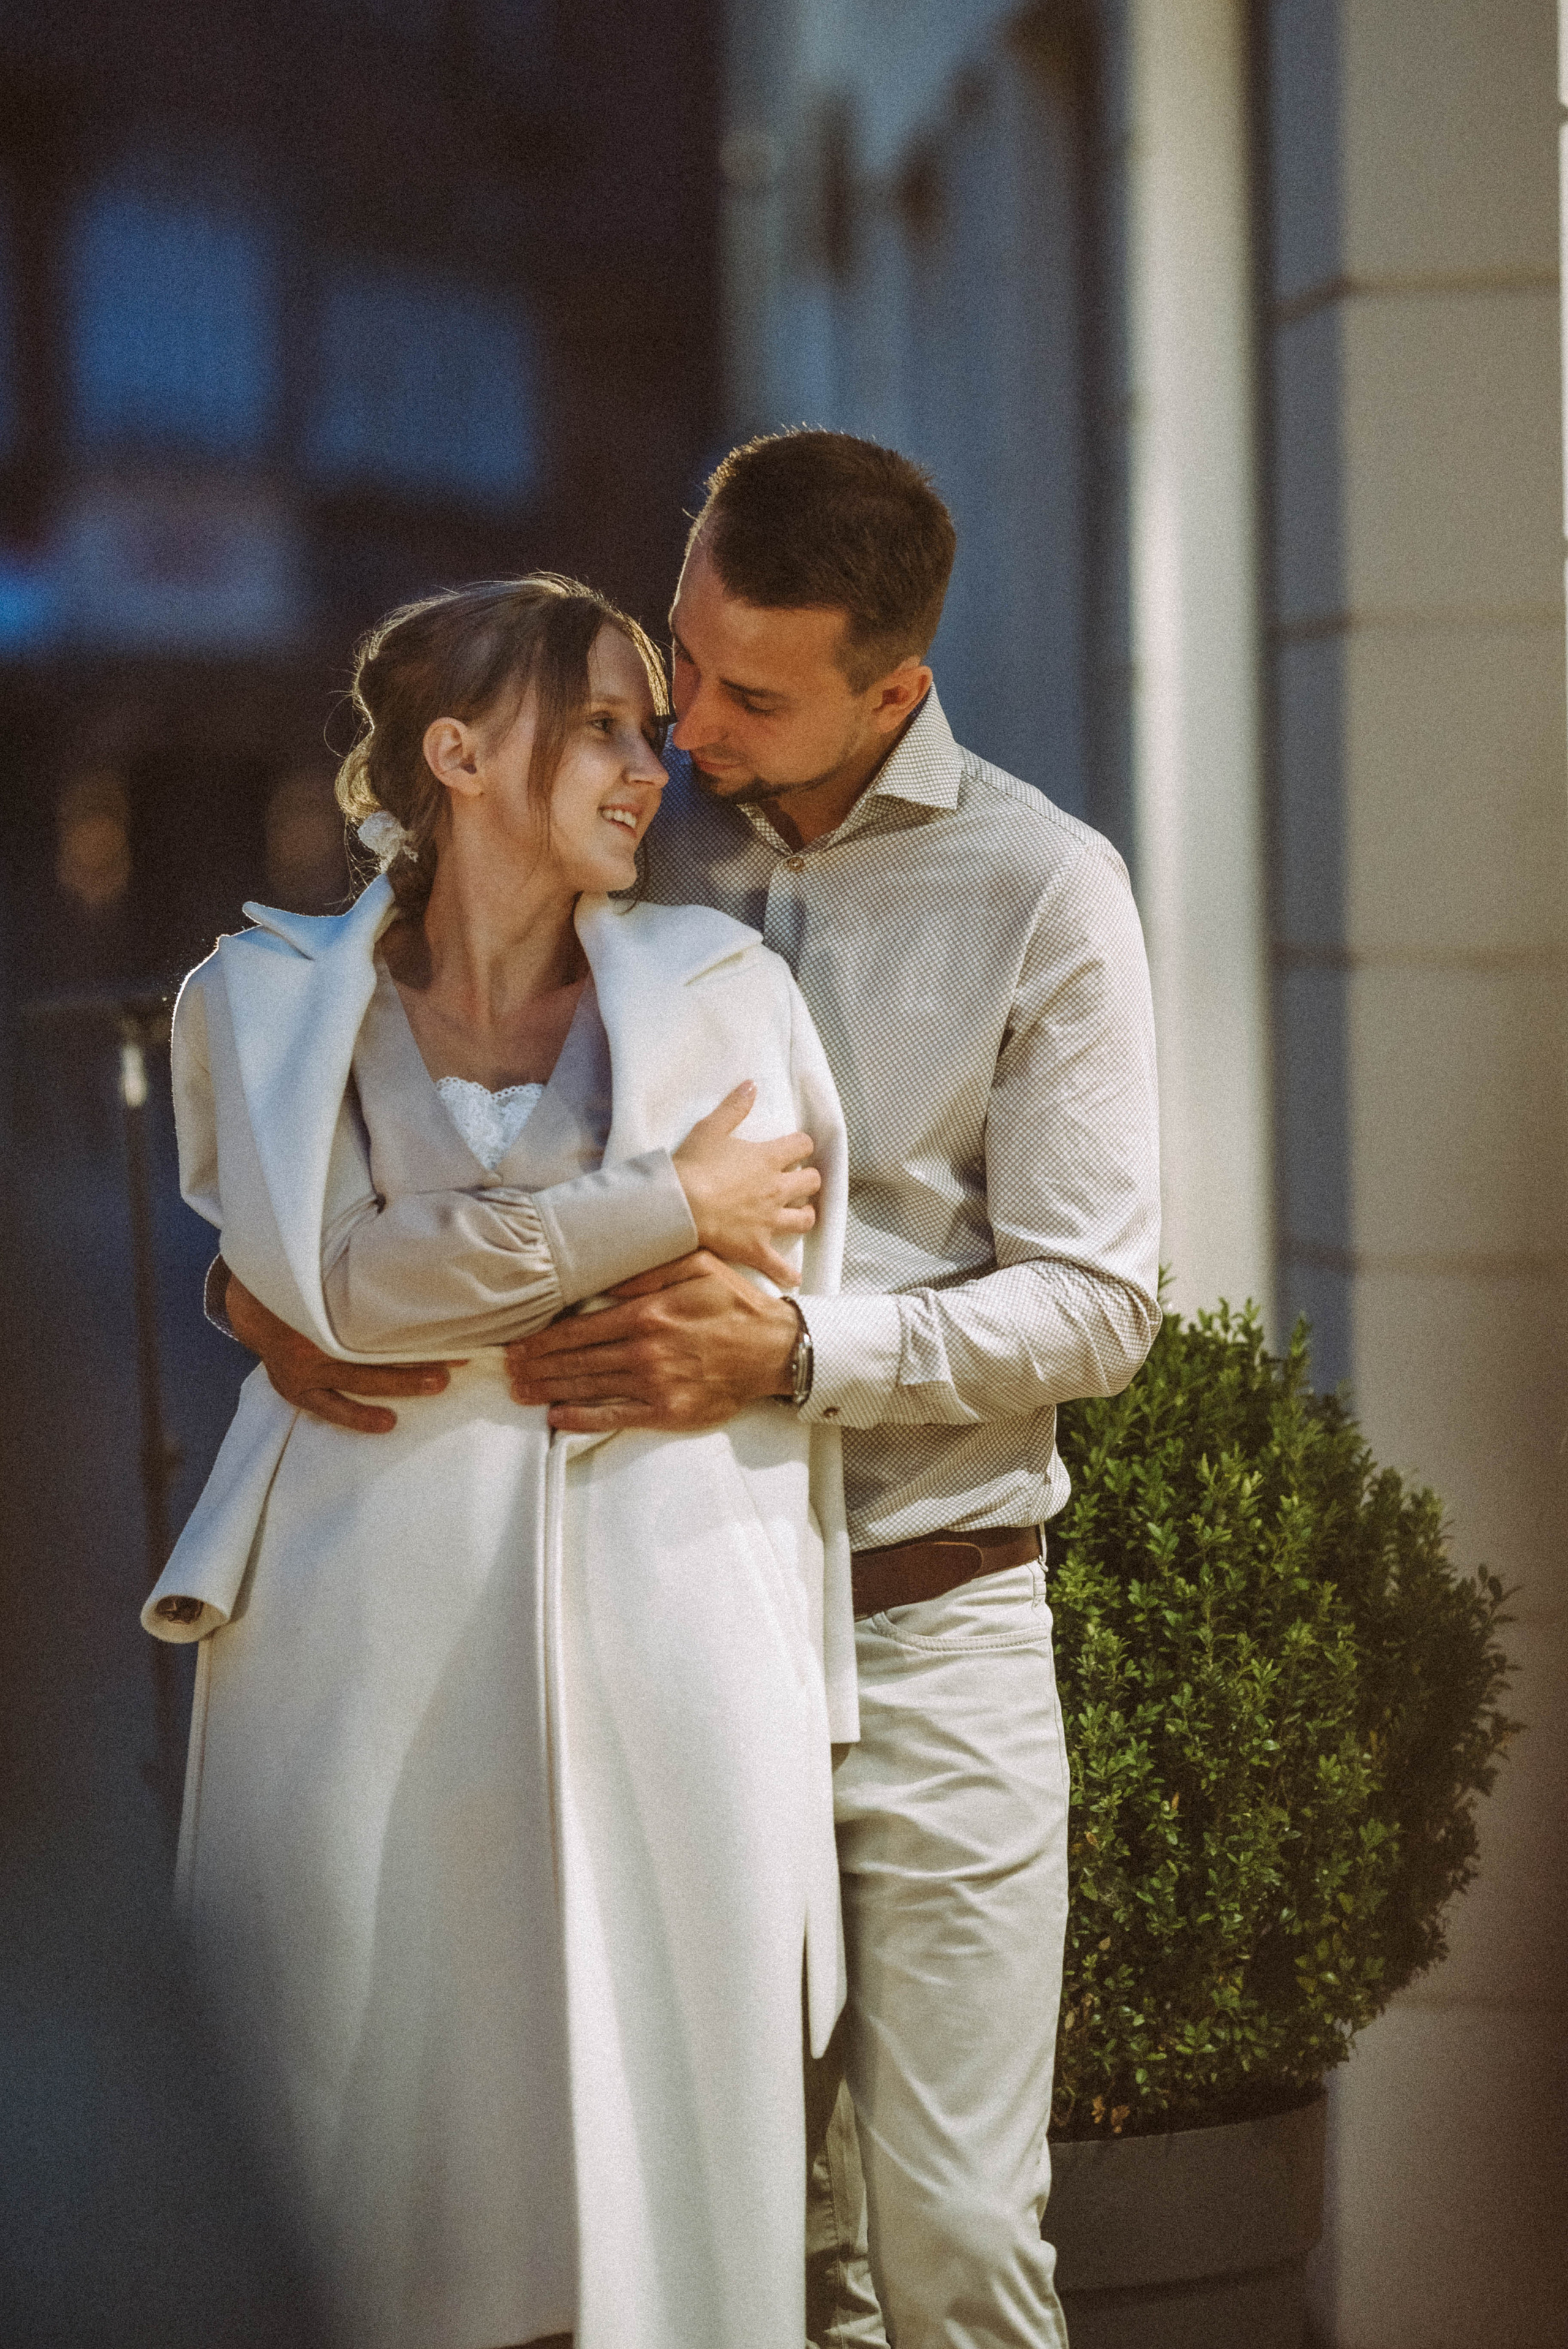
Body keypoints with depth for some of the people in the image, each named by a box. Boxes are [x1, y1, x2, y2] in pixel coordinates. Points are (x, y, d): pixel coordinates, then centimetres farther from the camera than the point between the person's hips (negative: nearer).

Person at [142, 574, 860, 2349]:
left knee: (669, 2149, 2)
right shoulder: (267, 1000, 7)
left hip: (664, 1610, 1)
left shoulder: (723, 990, 11)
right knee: (366, 2175, 1)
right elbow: (337, 1283, -9)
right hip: (376, 1641, -1)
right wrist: (666, 1208, -8)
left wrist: (800, 1703, 7)